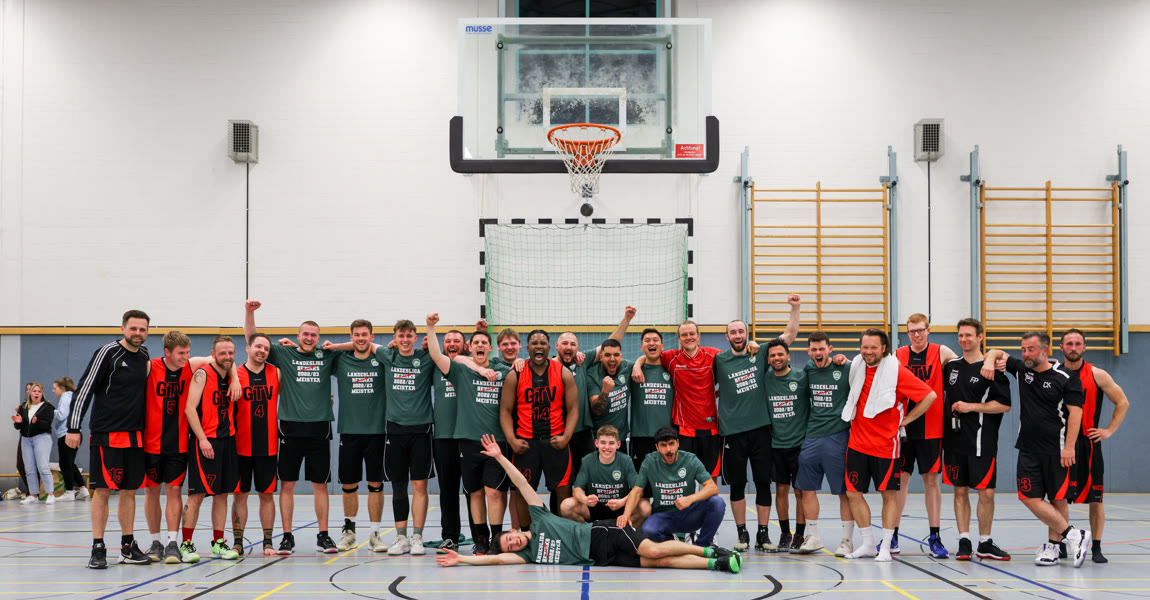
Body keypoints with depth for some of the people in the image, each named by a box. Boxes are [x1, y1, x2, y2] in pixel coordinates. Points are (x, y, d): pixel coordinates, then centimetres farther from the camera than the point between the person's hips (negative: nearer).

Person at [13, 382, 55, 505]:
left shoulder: (47, 407, 2)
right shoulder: (23, 408, 14)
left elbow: (47, 424, -10)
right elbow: (18, 427, 11)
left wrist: (36, 422, -28)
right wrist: (18, 422, -12)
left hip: (42, 437, -5)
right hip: (26, 439, 5)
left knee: (43, 467, -13)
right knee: (29, 469, 3)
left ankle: (51, 494, -12)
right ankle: (33, 495, 7)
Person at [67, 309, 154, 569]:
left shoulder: (144, 355, 11)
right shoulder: (108, 353, -8)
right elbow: (84, 389, -10)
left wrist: (148, 372, 11)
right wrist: (74, 428, -13)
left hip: (135, 435, 6)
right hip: (106, 433, -6)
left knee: (130, 489, 8)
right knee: (103, 489, -4)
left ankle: (128, 547, 15)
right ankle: (98, 549, 1)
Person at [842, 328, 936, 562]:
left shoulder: (896, 371, -11)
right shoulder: (856, 367, 5)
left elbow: (929, 395, -11)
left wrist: (906, 420, -7)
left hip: (885, 444, -5)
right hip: (857, 442, 5)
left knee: (889, 494, 1)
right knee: (853, 493, 4)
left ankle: (885, 547, 9)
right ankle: (868, 544, 16)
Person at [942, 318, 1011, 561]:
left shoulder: (992, 369, -5)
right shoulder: (951, 366, 9)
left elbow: (1004, 405, -8)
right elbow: (940, 393, 25)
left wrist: (971, 407, -13)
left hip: (982, 442, -4)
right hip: (955, 440, 4)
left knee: (986, 493, -1)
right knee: (960, 491, 5)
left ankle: (985, 544, 11)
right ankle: (964, 542, 10)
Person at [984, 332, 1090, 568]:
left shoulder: (1066, 378, -8)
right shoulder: (1021, 369, 7)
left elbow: (1075, 412, -11)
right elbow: (997, 352, 19)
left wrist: (1069, 447, -17)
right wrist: (989, 360, -5)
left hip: (1056, 450, -5)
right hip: (1028, 449, 5)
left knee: (1058, 499, 1)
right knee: (1030, 498, -4)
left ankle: (1052, 546, 9)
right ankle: (1073, 535, 2)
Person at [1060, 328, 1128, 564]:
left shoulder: (1097, 375, -2)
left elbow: (1122, 403, 5)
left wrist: (1109, 430, -1)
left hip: (1088, 443, -1)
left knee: (1095, 499, 0)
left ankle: (1096, 548, 8)